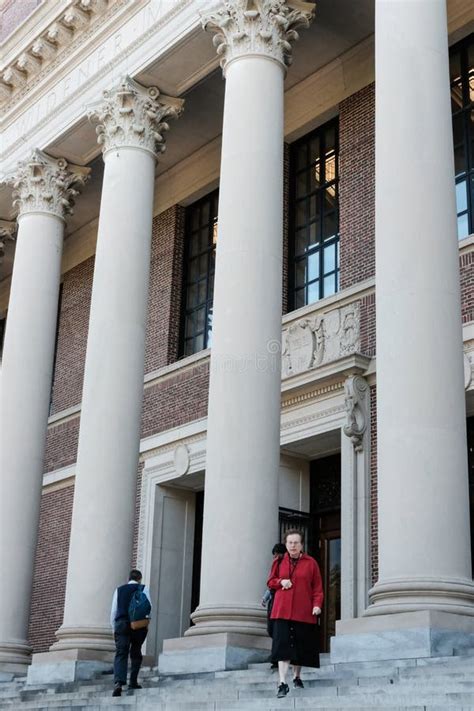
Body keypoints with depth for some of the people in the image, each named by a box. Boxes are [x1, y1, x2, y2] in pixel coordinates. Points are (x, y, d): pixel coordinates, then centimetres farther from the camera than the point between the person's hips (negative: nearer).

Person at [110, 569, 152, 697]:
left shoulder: (119, 590, 17)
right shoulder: (143, 588, 11)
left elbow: (113, 611, 15)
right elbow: (148, 606, 0)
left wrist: (114, 628, 19)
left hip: (121, 624, 1)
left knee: (120, 654, -8)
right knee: (136, 653, 14)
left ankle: (118, 682, -26)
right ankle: (133, 682, 9)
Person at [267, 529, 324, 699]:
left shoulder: (311, 563, 3)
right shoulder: (279, 562, 8)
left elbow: (317, 588, 3)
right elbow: (270, 582, 16)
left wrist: (317, 605, -11)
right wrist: (280, 582, -6)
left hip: (304, 612, 0)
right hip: (282, 611, 0)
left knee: (300, 646, 8)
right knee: (283, 645, -11)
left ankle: (297, 677, 30)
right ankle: (282, 683, -14)